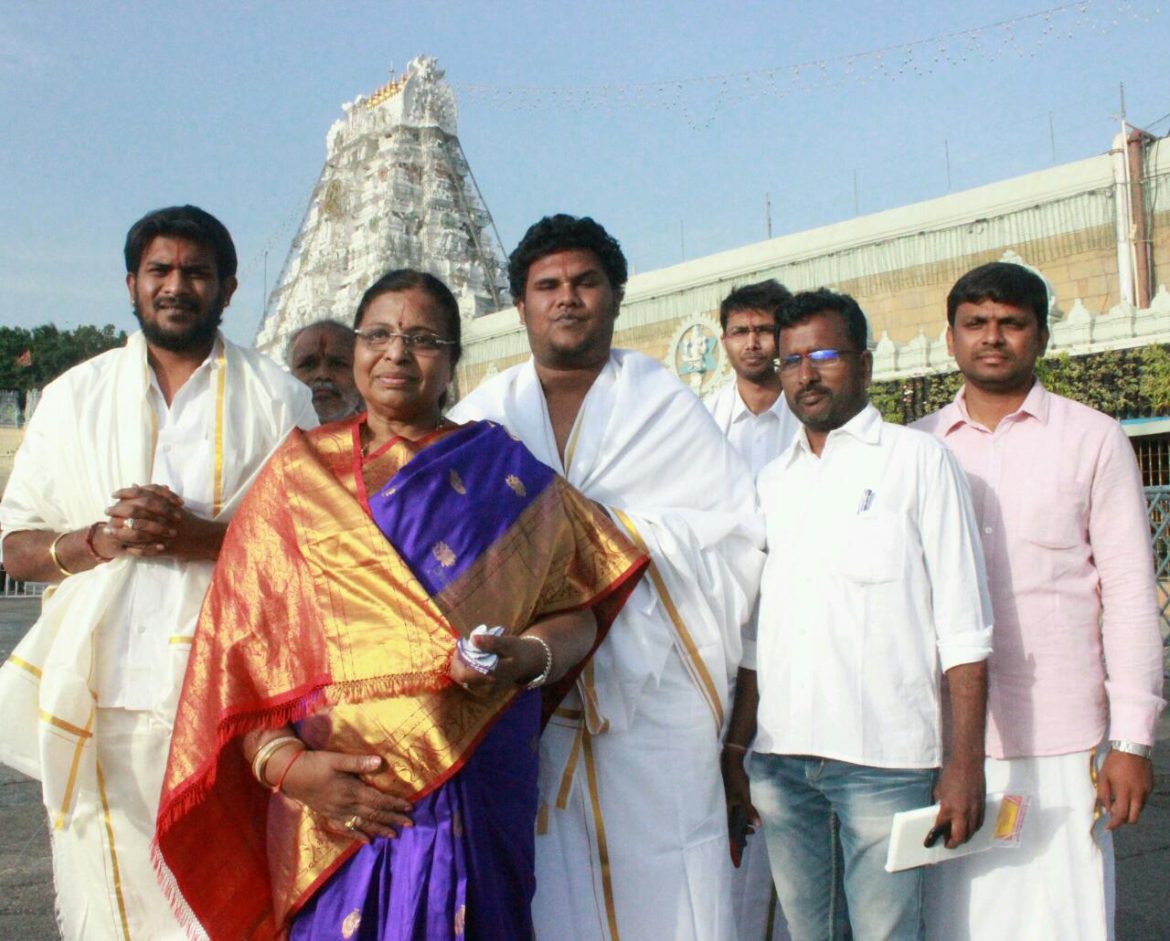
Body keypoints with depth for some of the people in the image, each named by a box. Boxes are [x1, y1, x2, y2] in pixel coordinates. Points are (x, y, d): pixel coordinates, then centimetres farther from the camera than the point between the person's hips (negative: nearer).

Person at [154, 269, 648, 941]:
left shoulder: (506, 475, 8)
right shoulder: (298, 476, 7)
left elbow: (576, 609, 7)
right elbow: (239, 644, 2)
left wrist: (528, 655, -15)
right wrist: (287, 764, -11)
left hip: (475, 795, 0)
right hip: (331, 801, 0)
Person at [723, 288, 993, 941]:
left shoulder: (918, 460, 1)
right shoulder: (773, 482, 15)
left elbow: (964, 624, -4)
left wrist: (965, 762, -10)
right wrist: (737, 746, 11)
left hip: (883, 760, -4)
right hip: (779, 757, 4)